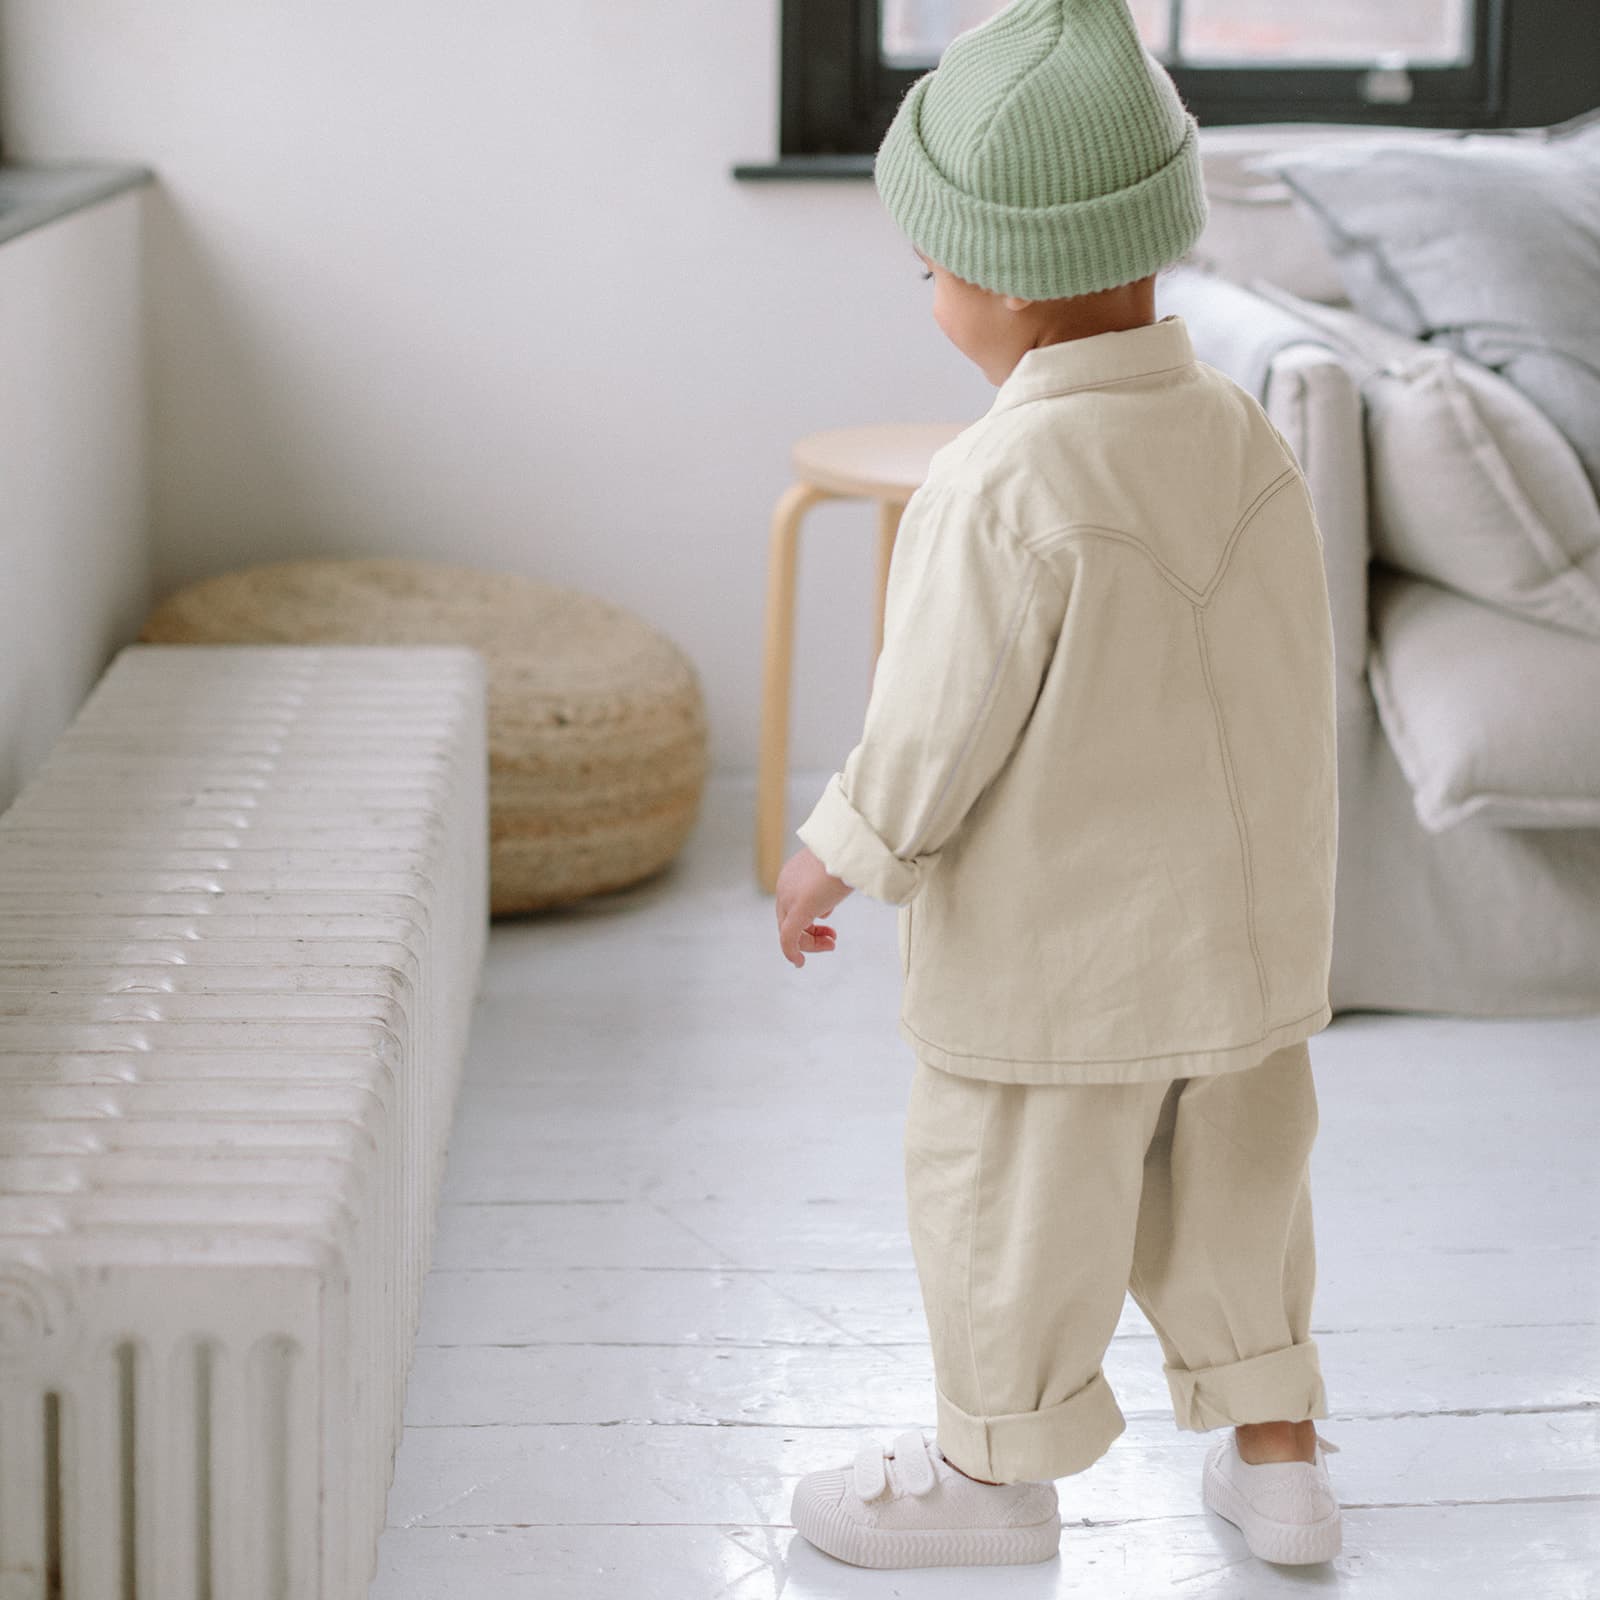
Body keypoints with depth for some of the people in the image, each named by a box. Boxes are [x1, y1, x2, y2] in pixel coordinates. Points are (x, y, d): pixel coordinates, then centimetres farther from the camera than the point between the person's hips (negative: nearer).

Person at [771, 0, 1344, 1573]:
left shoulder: (1005, 488, -25)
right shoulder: (1242, 437, -4)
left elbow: (936, 731, -20)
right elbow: (1282, 682, 6)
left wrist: (832, 857, -4)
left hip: (1055, 956, -7)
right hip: (1253, 924, 7)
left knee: (1012, 1203, 12)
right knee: (1234, 1179, 21)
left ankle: (995, 1467, 29)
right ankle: (1275, 1450, 32)